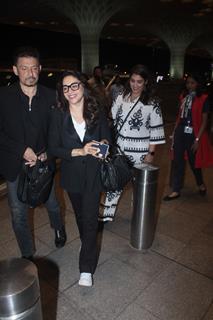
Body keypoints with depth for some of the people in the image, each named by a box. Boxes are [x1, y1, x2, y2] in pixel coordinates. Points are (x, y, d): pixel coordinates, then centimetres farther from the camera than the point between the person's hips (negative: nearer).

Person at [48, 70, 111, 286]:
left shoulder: (97, 112, -6)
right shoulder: (58, 115, -7)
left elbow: (106, 137, 6)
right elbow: (53, 148, -9)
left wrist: (104, 144, -18)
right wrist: (79, 151, -22)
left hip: (93, 173, -1)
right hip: (71, 174, 2)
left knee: (90, 218, -3)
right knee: (80, 215, 21)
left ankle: (86, 269, 10)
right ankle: (89, 245, 49)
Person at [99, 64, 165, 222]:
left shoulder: (152, 103, -8)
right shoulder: (121, 98, 4)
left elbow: (156, 130, -8)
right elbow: (112, 120, 8)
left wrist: (151, 153, -10)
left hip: (140, 150, -3)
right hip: (119, 148, 4)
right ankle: (107, 213, 25)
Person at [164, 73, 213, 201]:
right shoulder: (184, 96, 10)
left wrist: (197, 139, -14)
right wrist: (175, 131, 9)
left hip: (193, 134, -4)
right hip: (180, 132, 5)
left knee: (193, 161, 9)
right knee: (178, 162, 4)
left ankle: (201, 184, 38)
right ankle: (176, 191, 14)